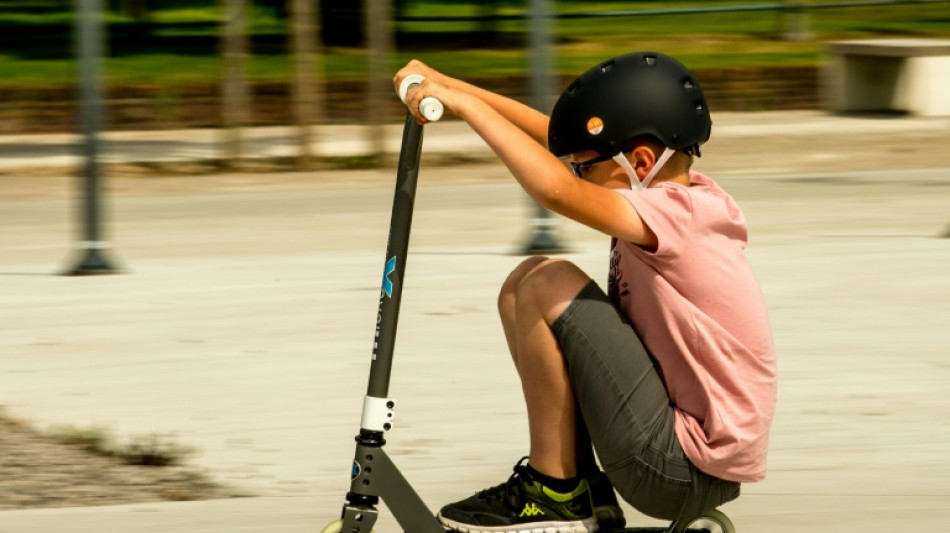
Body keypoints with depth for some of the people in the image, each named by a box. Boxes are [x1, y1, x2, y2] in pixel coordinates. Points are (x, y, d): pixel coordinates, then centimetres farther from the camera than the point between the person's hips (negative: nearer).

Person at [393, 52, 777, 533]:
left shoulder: (677, 216, -20)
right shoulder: (675, 193, 5)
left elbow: (556, 188, -34)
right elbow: (551, 136, 10)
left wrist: (464, 102, -25)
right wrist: (445, 84, 4)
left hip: (685, 473, -10)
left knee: (549, 287, -16)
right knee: (525, 282, 11)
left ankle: (554, 493, -5)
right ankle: (585, 490, 11)